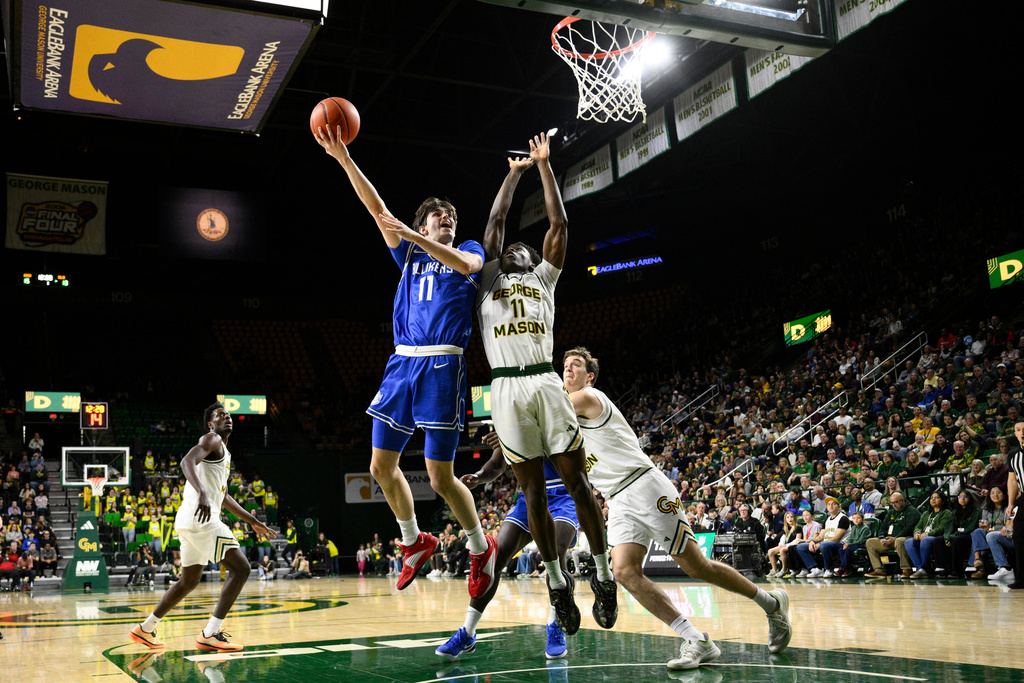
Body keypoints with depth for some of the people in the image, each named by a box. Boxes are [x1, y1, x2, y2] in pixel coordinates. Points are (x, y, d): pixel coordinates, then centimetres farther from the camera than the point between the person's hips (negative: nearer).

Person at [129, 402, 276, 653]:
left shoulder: (224, 452, 26)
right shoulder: (211, 439, -3)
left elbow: (223, 496, 33)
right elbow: (187, 461, -23)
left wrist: (253, 521, 33)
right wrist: (202, 494, -39)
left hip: (193, 520, 10)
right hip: (200, 517, -10)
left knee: (190, 581, 22)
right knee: (241, 568, -12)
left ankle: (145, 629, 31)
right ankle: (210, 634, -14)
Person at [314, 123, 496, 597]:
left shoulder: (470, 251, 10)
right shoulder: (410, 253, 19)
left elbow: (465, 265, -15)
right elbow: (377, 209, 9)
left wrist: (412, 236, -25)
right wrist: (343, 158, -1)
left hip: (442, 365, -5)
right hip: (402, 362, 5)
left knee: (441, 477, -7)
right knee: (382, 466, 6)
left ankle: (480, 549, 15)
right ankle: (415, 542, 27)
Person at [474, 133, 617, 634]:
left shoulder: (543, 278, 20)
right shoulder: (489, 278, 21)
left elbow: (558, 223, 17)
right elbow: (495, 221, 23)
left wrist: (544, 165, 22)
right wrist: (514, 173, 34)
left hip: (545, 383, 0)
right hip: (505, 389, 0)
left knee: (576, 481, -1)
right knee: (533, 489, 4)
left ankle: (603, 575, 9)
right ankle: (557, 580, 13)